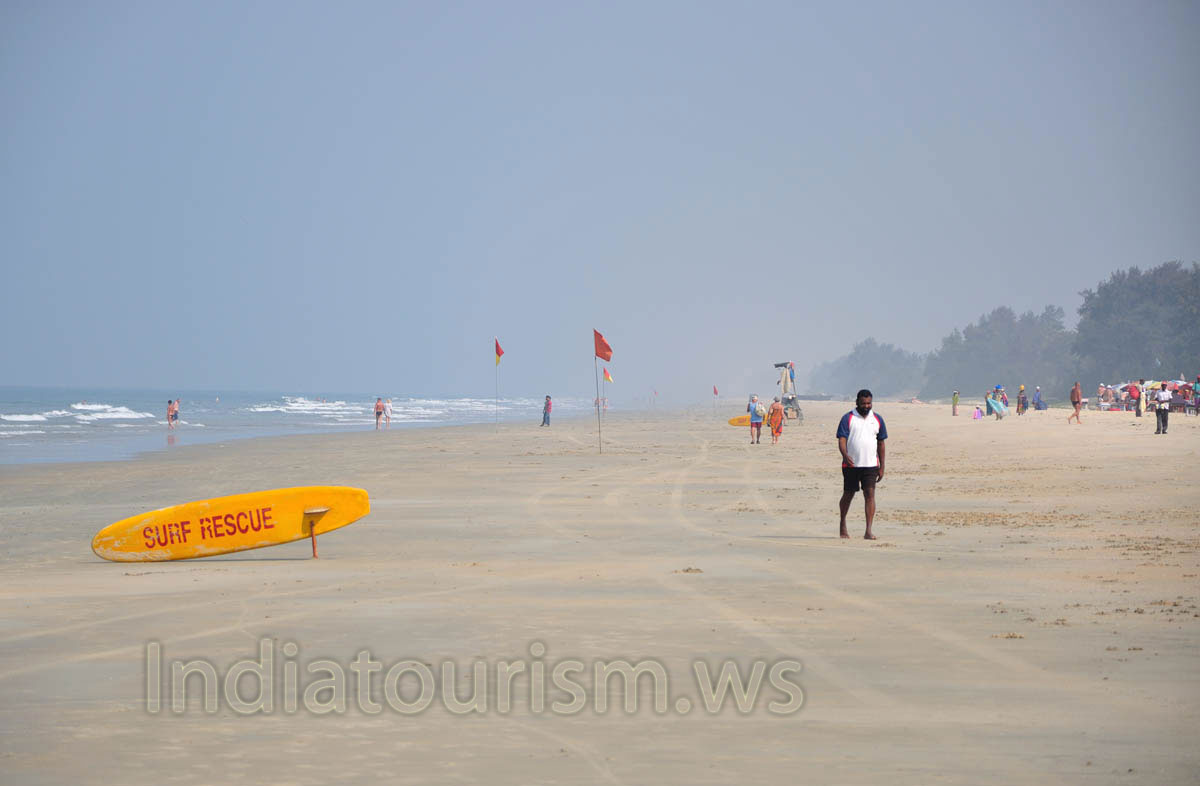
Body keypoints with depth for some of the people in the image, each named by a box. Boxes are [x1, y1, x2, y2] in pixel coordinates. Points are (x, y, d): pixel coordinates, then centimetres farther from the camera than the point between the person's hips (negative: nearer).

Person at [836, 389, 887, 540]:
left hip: (871, 465, 2)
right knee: (848, 495, 8)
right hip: (851, 465, -2)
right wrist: (845, 455, -28)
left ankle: (868, 531, -12)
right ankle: (843, 525, 30)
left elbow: (881, 444, 14)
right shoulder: (847, 418, 0)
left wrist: (882, 467, 11)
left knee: (870, 494, -10)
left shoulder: (877, 420, 10)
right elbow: (841, 440, -8)